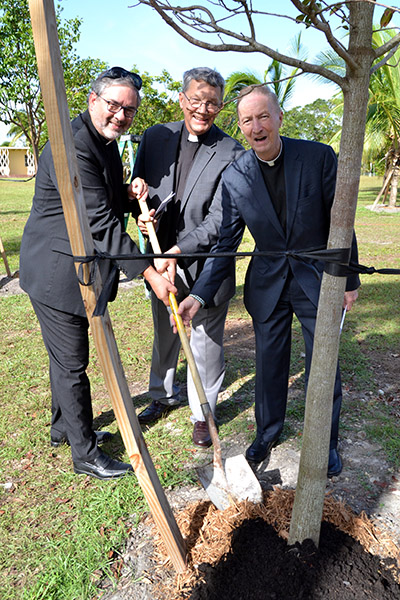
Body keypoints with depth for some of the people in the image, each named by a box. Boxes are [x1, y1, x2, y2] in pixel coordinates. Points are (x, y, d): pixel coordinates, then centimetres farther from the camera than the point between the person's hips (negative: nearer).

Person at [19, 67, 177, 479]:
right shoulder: (72, 145, -22)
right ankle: (85, 453, 18)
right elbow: (100, 222, -27)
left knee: (67, 356, 22)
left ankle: (63, 427, 41)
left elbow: (108, 206, 18)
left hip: (77, 270, 10)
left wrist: (128, 194, -5)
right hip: (56, 272, -10)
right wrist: (149, 273, -27)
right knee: (71, 363, 1)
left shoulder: (106, 144, 11)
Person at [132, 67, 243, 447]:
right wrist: (142, 213, -14)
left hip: (206, 265, -4)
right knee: (164, 335, 20)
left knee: (206, 342, 8)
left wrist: (177, 252, -27)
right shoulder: (155, 137, 3)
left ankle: (202, 413, 30)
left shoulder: (231, 153, -10)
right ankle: (164, 396, 45)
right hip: (161, 259, 4)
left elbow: (219, 220, -16)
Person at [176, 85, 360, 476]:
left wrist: (349, 280, -2)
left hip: (317, 278, -1)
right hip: (267, 282, 1)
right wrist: (198, 295, -15)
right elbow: (225, 243, -5)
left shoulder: (318, 157, -12)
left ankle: (326, 442, 34)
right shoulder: (233, 177, -8)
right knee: (269, 365, 12)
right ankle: (267, 434, 37)